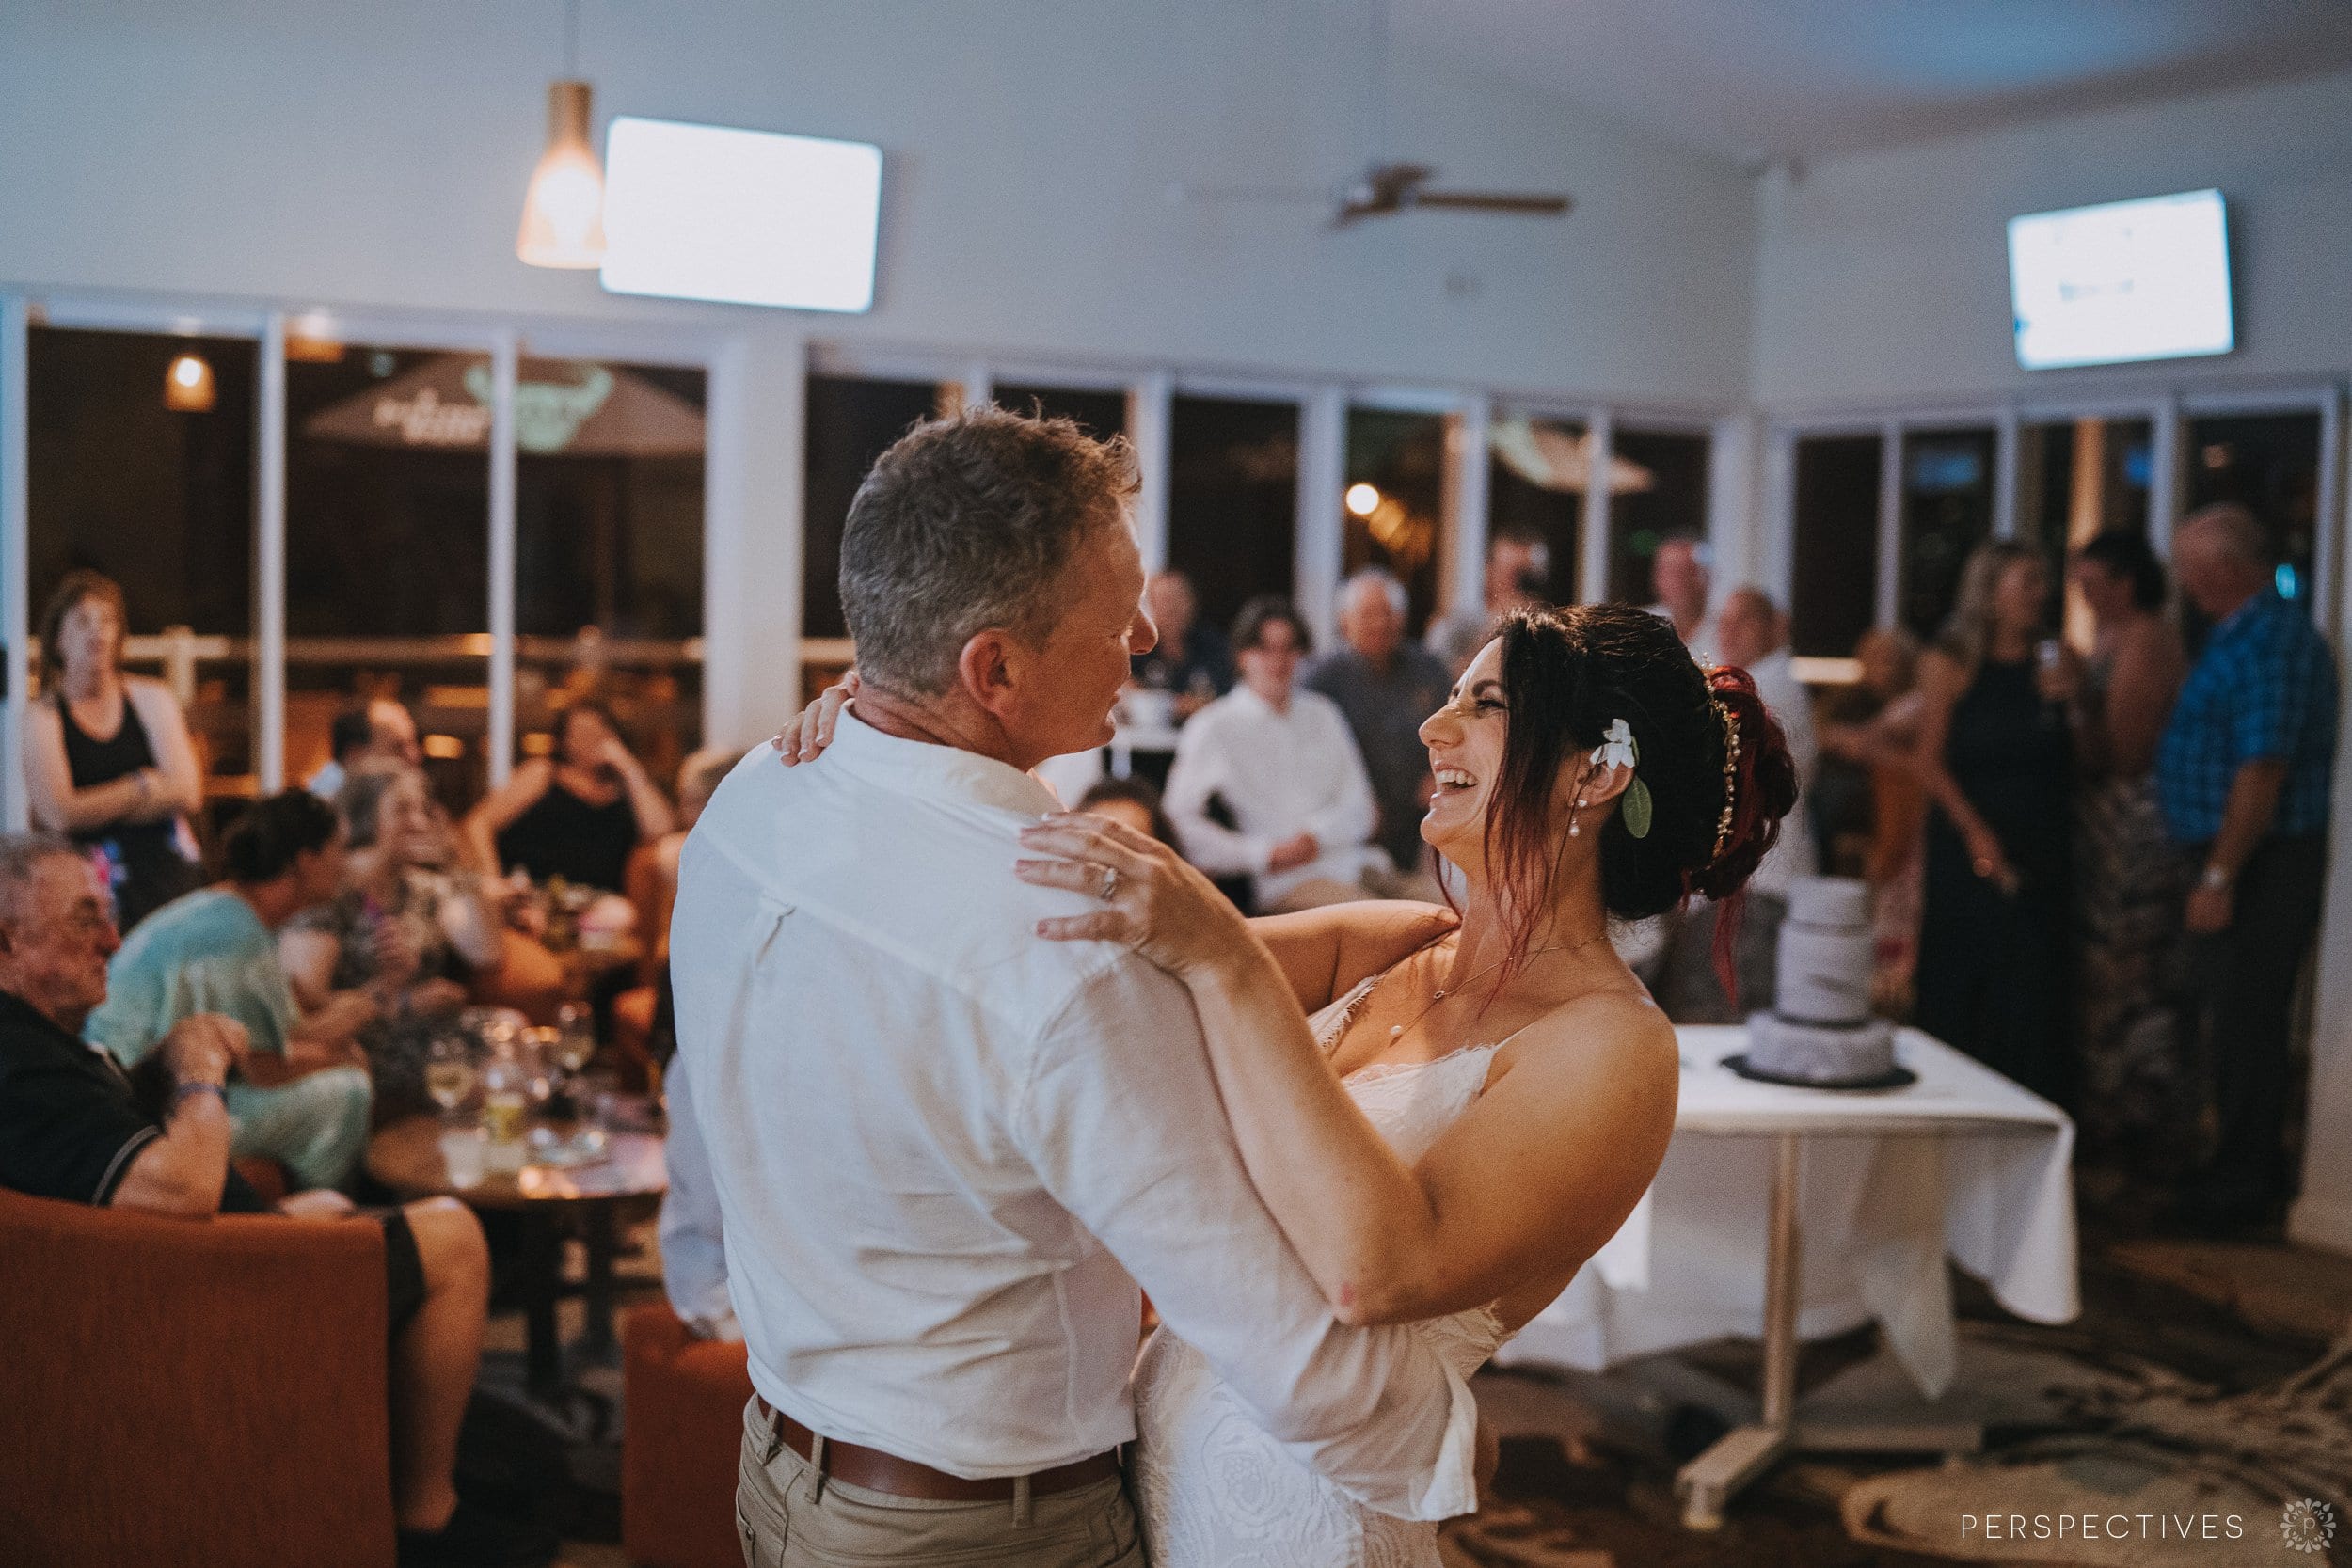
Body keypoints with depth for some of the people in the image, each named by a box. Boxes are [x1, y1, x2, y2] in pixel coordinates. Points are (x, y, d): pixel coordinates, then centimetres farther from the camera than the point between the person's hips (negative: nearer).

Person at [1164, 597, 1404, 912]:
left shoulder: (1321, 714, 20)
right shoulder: (1214, 729, 4)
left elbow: (1359, 808, 14)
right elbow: (1179, 821, -4)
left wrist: (1316, 834, -8)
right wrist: (1267, 854, -9)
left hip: (1361, 864, 6)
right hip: (1289, 881, -5)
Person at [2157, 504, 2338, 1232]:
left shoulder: (2270, 643, -19)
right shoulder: (2245, 633, 14)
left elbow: (2263, 770, -24)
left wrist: (2219, 877, -23)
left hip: (2260, 864, -10)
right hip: (2239, 862, 10)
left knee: (2243, 1026, -2)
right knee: (2238, 1017, 17)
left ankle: (2243, 1186, 8)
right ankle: (2256, 1172, 27)